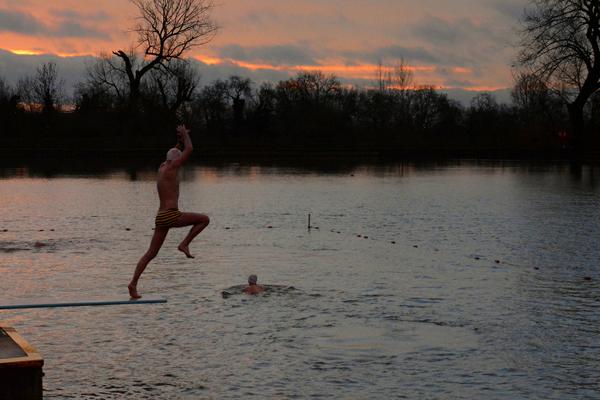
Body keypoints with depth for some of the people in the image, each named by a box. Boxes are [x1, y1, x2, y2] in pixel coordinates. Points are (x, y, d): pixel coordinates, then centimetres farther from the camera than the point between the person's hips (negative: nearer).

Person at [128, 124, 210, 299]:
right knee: (204, 219, 4)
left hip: (160, 218, 8)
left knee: (151, 253, 9)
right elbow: (189, 151, -5)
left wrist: (180, 139, 32)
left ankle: (133, 283, 2)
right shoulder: (171, 168, -6)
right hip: (171, 215, -8)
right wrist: (185, 135, 10)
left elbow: (175, 153, 39)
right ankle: (184, 244, -2)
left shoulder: (161, 168, 18)